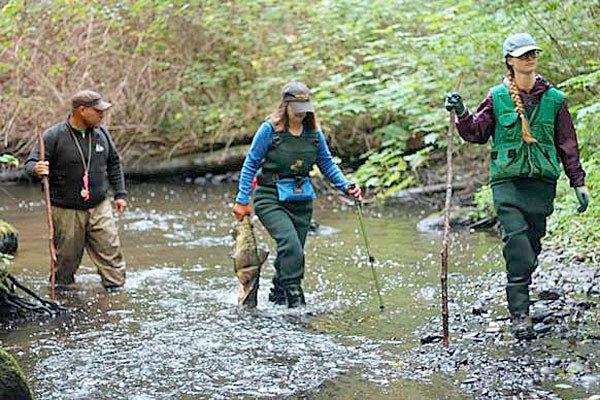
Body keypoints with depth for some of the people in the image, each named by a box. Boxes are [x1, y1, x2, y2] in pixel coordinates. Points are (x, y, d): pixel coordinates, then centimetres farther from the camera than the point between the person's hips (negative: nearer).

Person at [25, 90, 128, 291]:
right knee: (67, 255, 4)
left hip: (99, 207, 4)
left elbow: (114, 164, 17)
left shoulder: (101, 133, 4)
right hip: (67, 211, -4)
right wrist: (37, 169, -35)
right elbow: (31, 162, -11)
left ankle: (116, 286, 10)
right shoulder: (54, 136, -11)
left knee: (110, 250, 1)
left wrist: (120, 194, 15)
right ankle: (62, 287, 23)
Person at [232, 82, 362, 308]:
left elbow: (327, 164, 13)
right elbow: (250, 164, -4)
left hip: (301, 200, 5)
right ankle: (294, 298, -18)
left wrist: (346, 187, -2)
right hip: (271, 198, -5)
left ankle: (278, 295, 26)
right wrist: (242, 201, -6)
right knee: (290, 244, -23)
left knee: (293, 252, 7)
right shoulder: (270, 130, -9)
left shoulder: (313, 133, 4)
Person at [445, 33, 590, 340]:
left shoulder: (553, 99, 8)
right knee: (516, 239, -16)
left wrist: (578, 182, 9)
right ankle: (520, 315, -19)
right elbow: (477, 133, 11)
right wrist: (462, 114, -8)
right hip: (507, 179, -2)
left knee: (532, 244, 3)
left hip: (542, 181, 2)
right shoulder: (496, 98, 6)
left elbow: (568, 144, 12)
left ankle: (519, 292, 23)